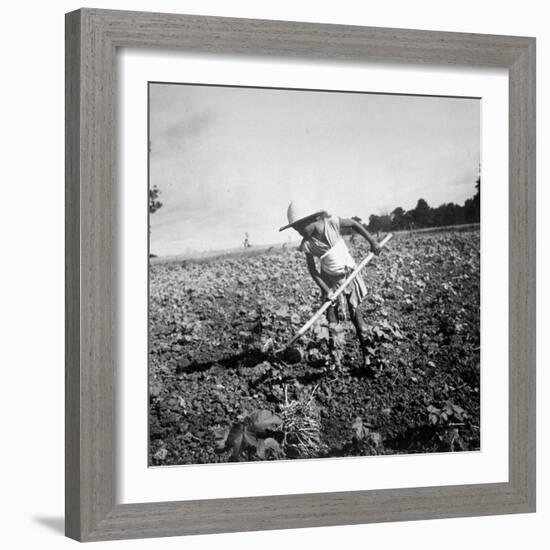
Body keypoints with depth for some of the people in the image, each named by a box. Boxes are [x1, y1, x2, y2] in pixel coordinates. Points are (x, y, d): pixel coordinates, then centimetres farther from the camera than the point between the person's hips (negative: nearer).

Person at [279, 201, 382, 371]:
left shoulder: (331, 223, -19)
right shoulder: (307, 244, -15)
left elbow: (353, 224, -4)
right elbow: (312, 270, -10)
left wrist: (372, 241, -6)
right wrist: (326, 290, -18)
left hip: (349, 275, -1)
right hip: (330, 280, 1)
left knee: (355, 314, 1)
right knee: (331, 314, -2)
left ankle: (366, 355, 10)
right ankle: (333, 357, 4)